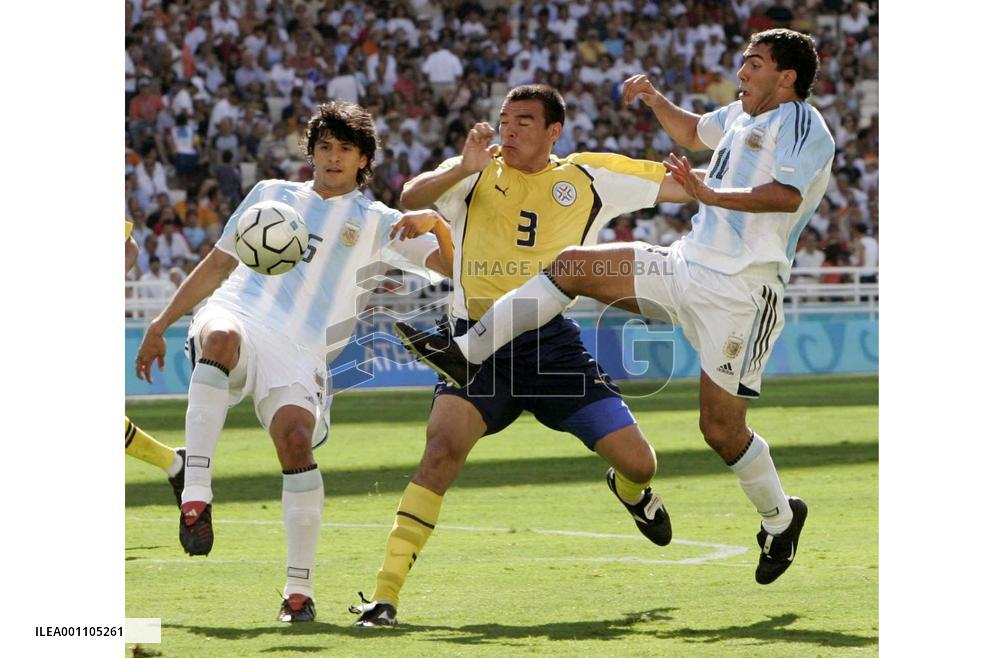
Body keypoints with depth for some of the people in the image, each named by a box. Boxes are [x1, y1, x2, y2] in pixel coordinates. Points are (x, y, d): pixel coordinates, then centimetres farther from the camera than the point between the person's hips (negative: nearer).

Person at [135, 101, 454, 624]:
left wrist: (435, 223, -9)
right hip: (236, 318, 1)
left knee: (296, 438, -27)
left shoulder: (375, 223, 19)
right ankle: (195, 496, -43)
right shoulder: (270, 194, 25)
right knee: (220, 339, -38)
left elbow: (453, 265, 12)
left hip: (299, 350, 0)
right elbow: (217, 264, 30)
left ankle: (299, 589, -16)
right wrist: (161, 324, 25)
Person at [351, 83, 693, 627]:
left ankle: (630, 490, 42)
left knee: (637, 461, -1)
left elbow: (683, 184, 12)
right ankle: (385, 592, -21)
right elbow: (412, 198, -14)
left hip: (552, 339, 2)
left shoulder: (589, 176, 8)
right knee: (443, 447, -26)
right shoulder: (477, 176, 4)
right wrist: (462, 170, -31)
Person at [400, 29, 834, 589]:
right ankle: (468, 354, 3)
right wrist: (656, 99, 25)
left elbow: (786, 195, -28)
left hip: (741, 291, -9)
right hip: (687, 265, 9)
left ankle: (780, 520, 19)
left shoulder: (803, 124, -9)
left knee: (721, 427, -7)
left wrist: (709, 193, -34)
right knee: (571, 266, 0)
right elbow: (692, 132, 41)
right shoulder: (741, 116, 18)